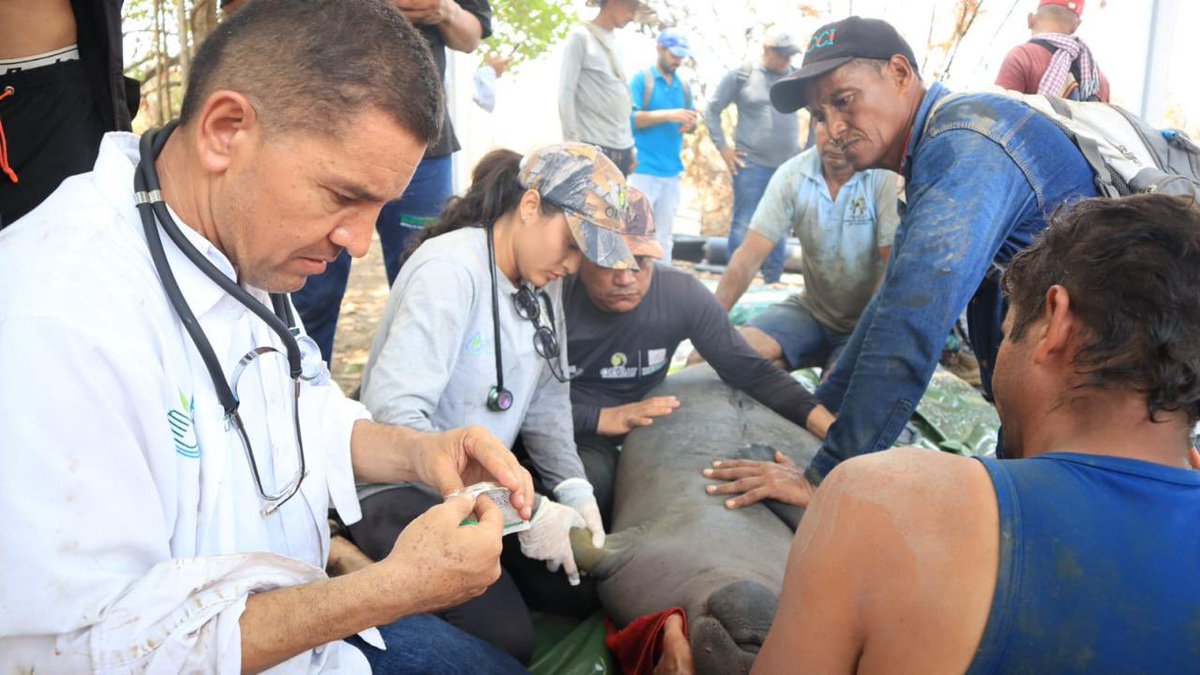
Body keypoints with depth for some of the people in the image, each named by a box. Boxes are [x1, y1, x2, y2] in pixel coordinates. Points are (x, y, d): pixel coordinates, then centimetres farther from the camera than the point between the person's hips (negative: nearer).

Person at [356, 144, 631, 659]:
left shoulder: (542, 281, 3)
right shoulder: (452, 266, -23)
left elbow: (546, 403, 5)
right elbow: (395, 417, -32)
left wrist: (573, 488, -13)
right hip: (404, 488, -8)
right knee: (504, 637, -20)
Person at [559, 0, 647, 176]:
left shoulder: (614, 41, 17)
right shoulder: (581, 36, -2)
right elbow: (566, 93, -8)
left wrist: (631, 146, 14)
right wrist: (572, 143, -14)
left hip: (621, 149, 7)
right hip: (593, 147, -7)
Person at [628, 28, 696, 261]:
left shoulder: (683, 86, 15)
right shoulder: (641, 79, -1)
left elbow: (690, 120, 17)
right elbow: (629, 117, -11)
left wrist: (690, 123, -7)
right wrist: (668, 114, -19)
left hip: (671, 172, 6)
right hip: (643, 169, -5)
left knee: (664, 233, 8)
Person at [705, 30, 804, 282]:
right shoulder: (741, 75, 0)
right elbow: (712, 109, 5)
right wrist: (723, 148, 0)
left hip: (788, 167, 3)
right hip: (751, 164, -3)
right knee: (743, 226, -3)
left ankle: (773, 283, 18)